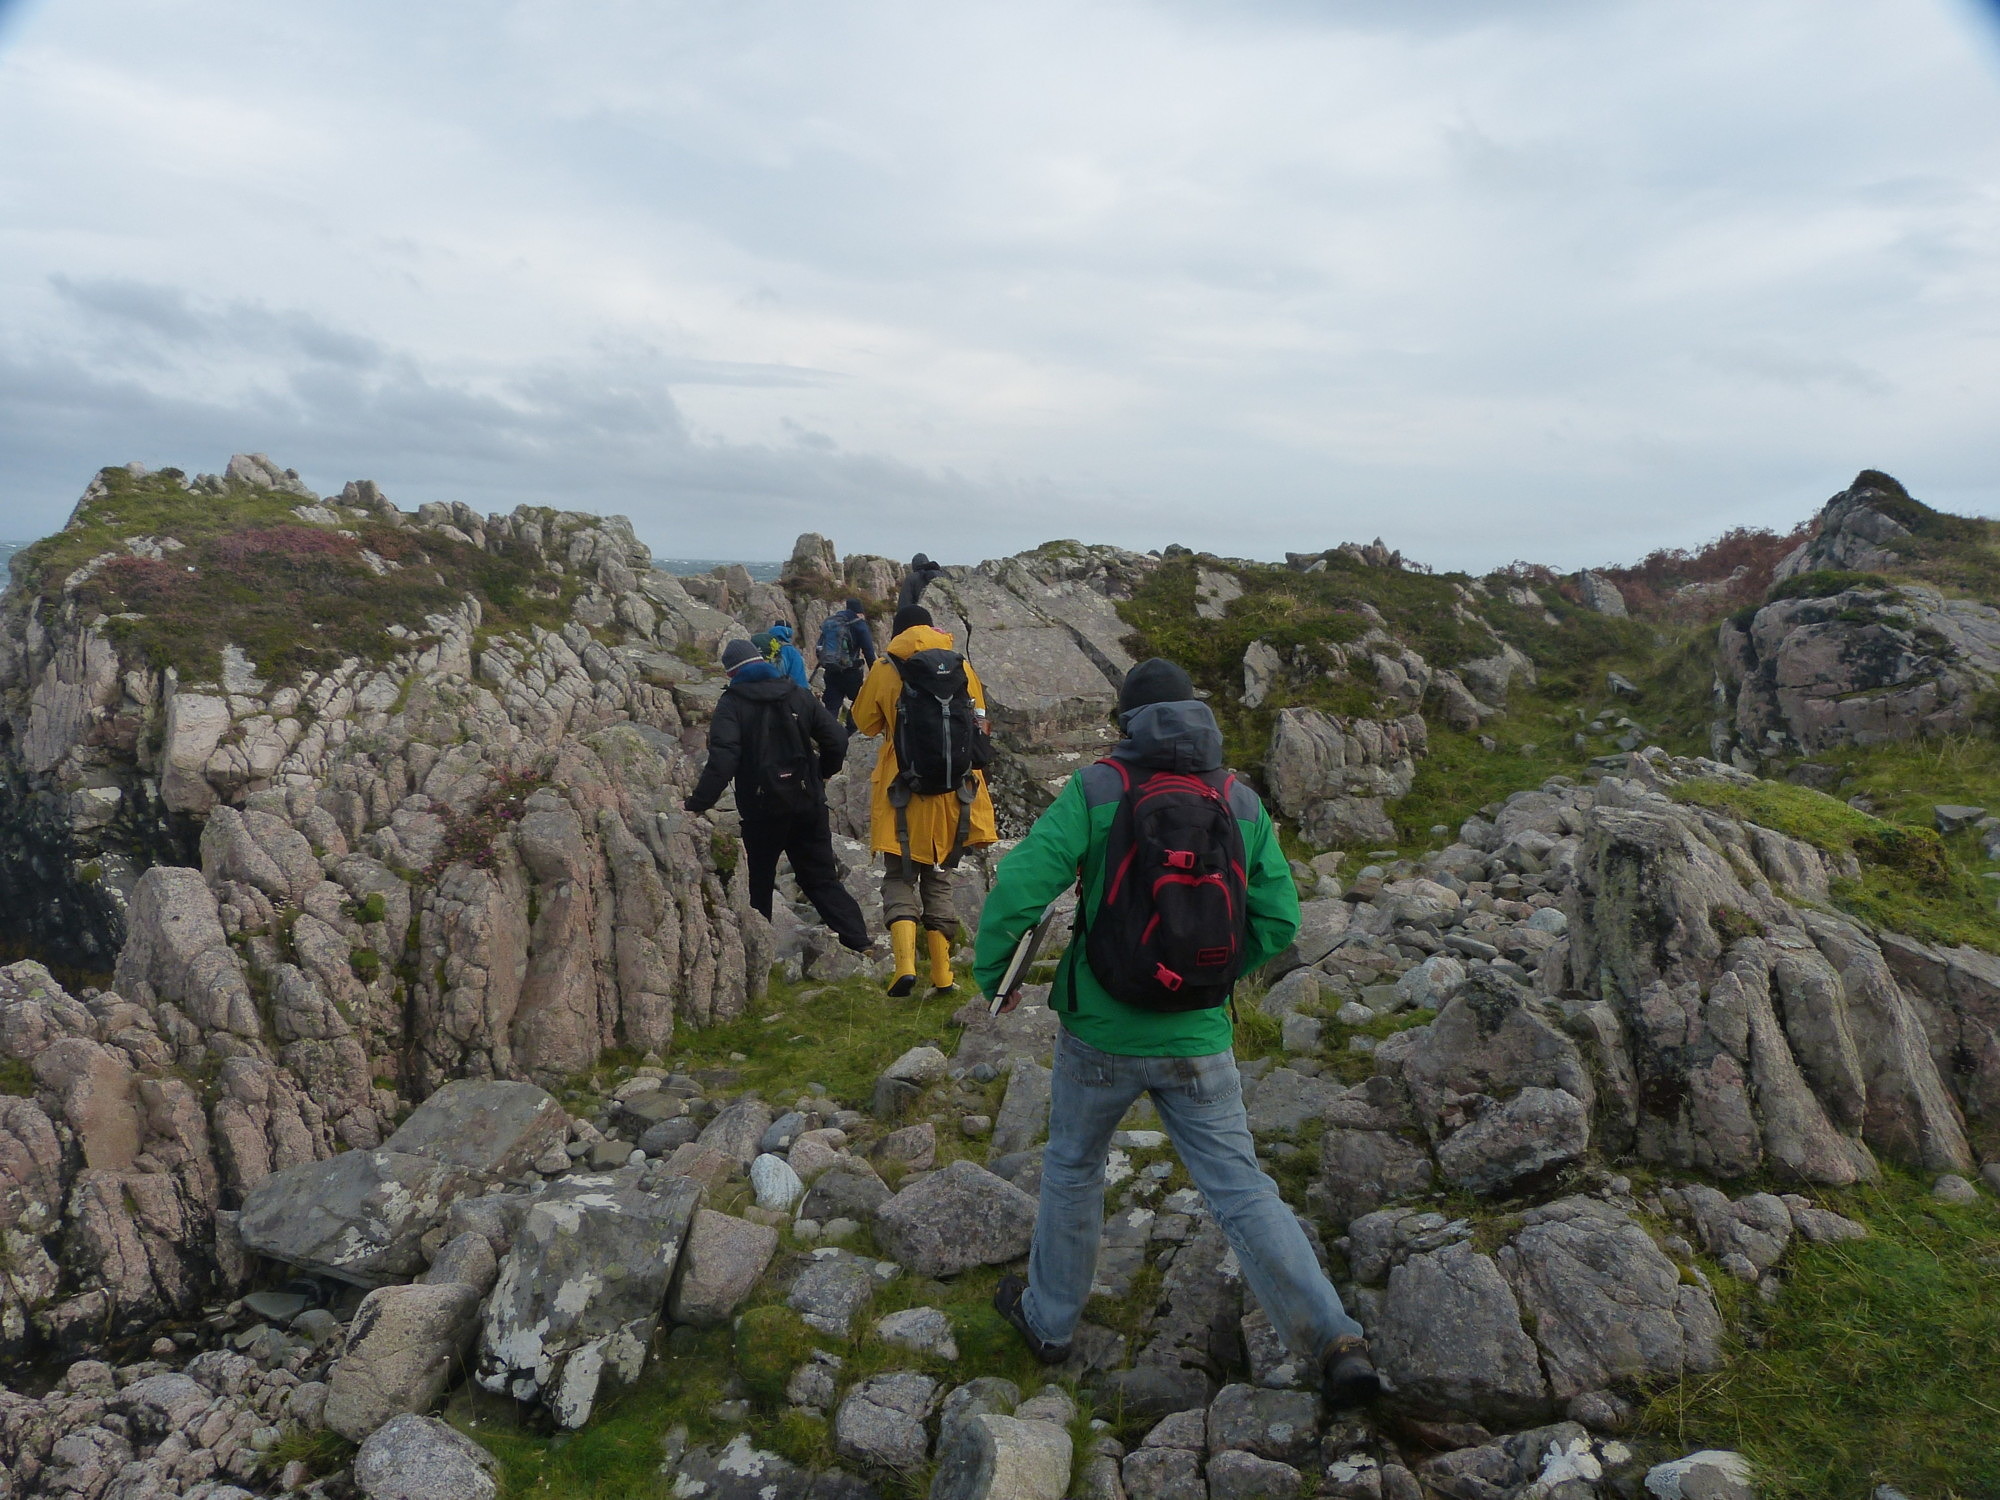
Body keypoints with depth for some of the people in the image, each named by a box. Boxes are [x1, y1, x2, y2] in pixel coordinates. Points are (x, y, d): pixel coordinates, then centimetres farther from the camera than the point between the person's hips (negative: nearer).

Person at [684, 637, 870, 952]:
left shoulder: (732, 704, -7)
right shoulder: (796, 694, 6)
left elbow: (722, 759, -20)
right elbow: (837, 740, 3)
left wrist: (696, 804, -17)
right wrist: (819, 775, 19)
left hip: (762, 810, -3)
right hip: (808, 805, 4)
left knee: (760, 883, 12)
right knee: (822, 879, 11)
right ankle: (859, 943, 2)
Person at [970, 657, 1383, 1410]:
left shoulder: (1095, 790, -11)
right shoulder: (1242, 802, -1)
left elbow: (1021, 884, -18)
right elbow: (1278, 918, 1)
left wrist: (993, 975, -2)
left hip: (1101, 1032, -1)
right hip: (1200, 1039, 2)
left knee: (1073, 1169, 20)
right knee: (1244, 1193, 10)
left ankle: (1048, 1320, 37)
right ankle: (1337, 1343, 5)